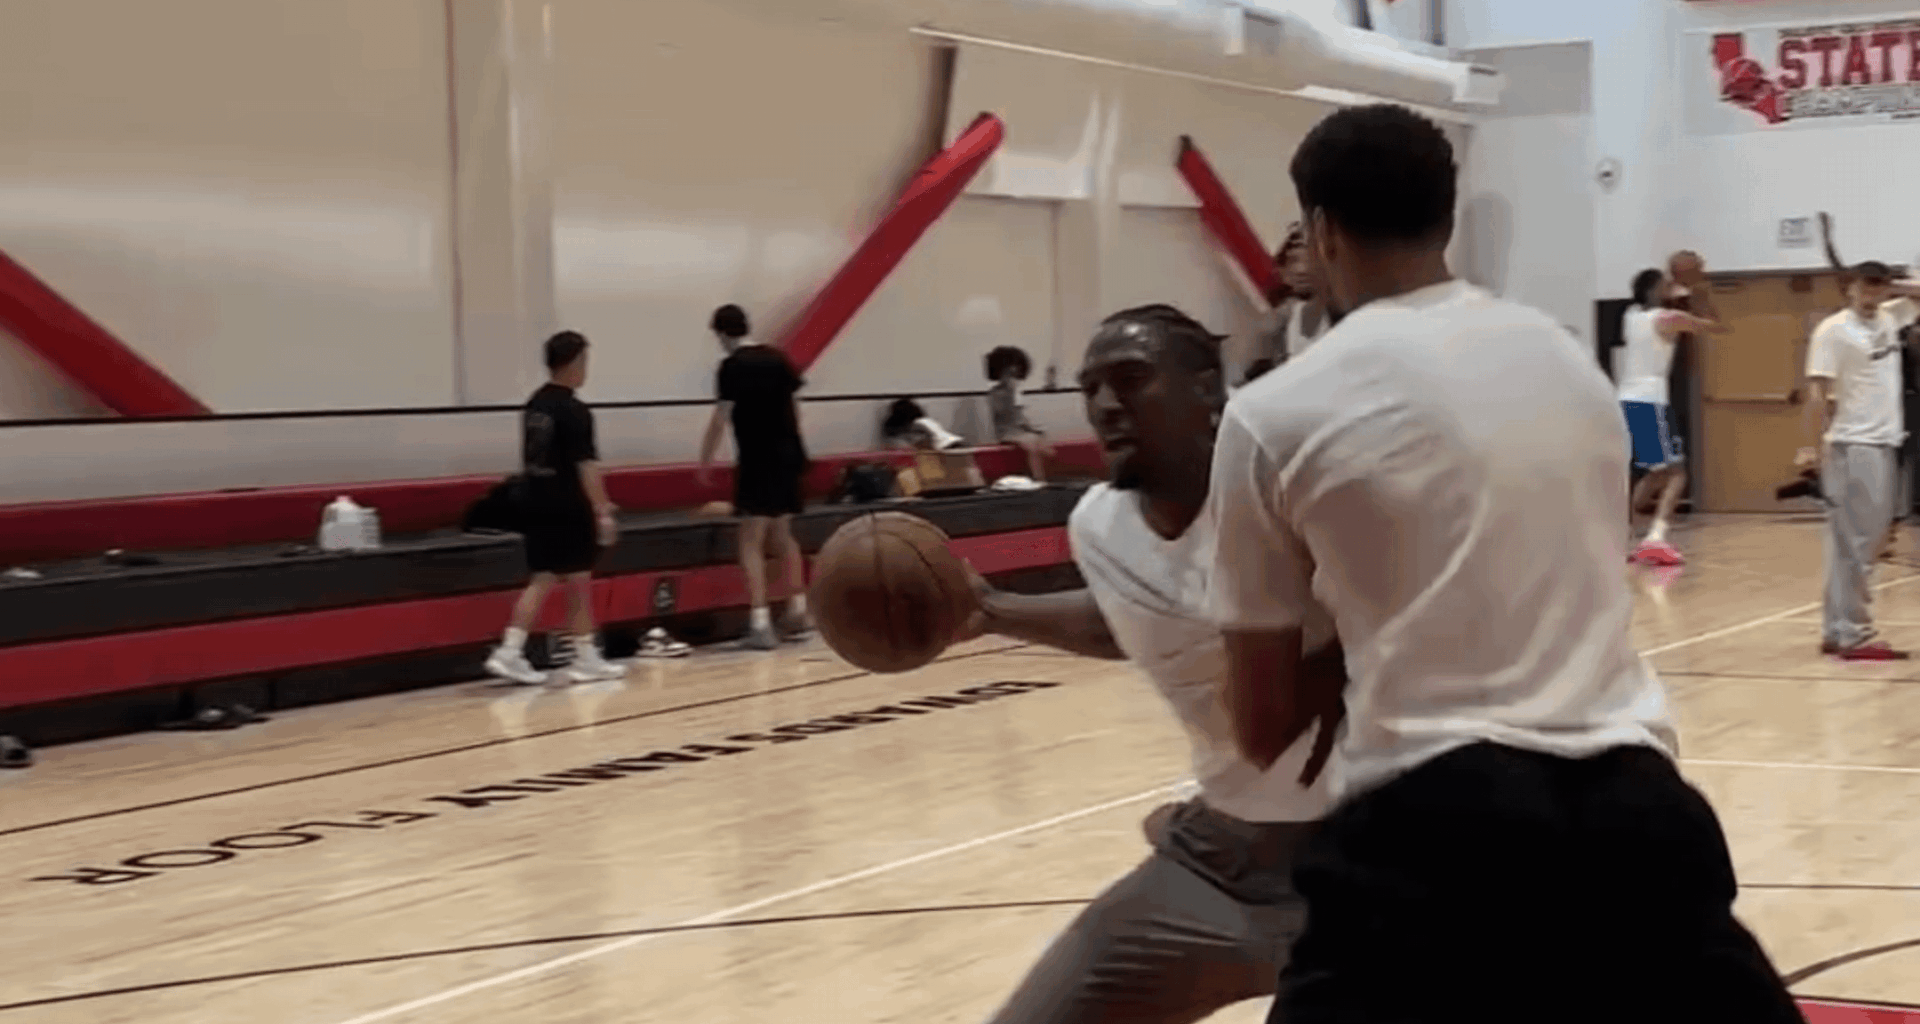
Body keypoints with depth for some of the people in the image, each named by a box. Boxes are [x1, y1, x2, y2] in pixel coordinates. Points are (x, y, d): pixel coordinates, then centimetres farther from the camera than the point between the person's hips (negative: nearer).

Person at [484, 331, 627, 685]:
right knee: (578, 582, 4)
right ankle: (586, 659, 12)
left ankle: (510, 651, -4)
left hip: (536, 505, 7)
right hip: (568, 509, -7)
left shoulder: (534, 405, 11)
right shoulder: (574, 411, -14)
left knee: (542, 580, 7)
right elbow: (586, 466, -17)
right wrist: (603, 511, -15)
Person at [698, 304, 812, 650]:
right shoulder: (778, 358, 9)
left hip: (758, 460, -7)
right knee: (782, 535, 21)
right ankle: (798, 612, 27)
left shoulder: (733, 366, -10)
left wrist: (705, 463, -4)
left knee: (752, 542, -4)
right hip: (789, 456, 7)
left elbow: (720, 419, -12)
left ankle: (761, 624, -11)